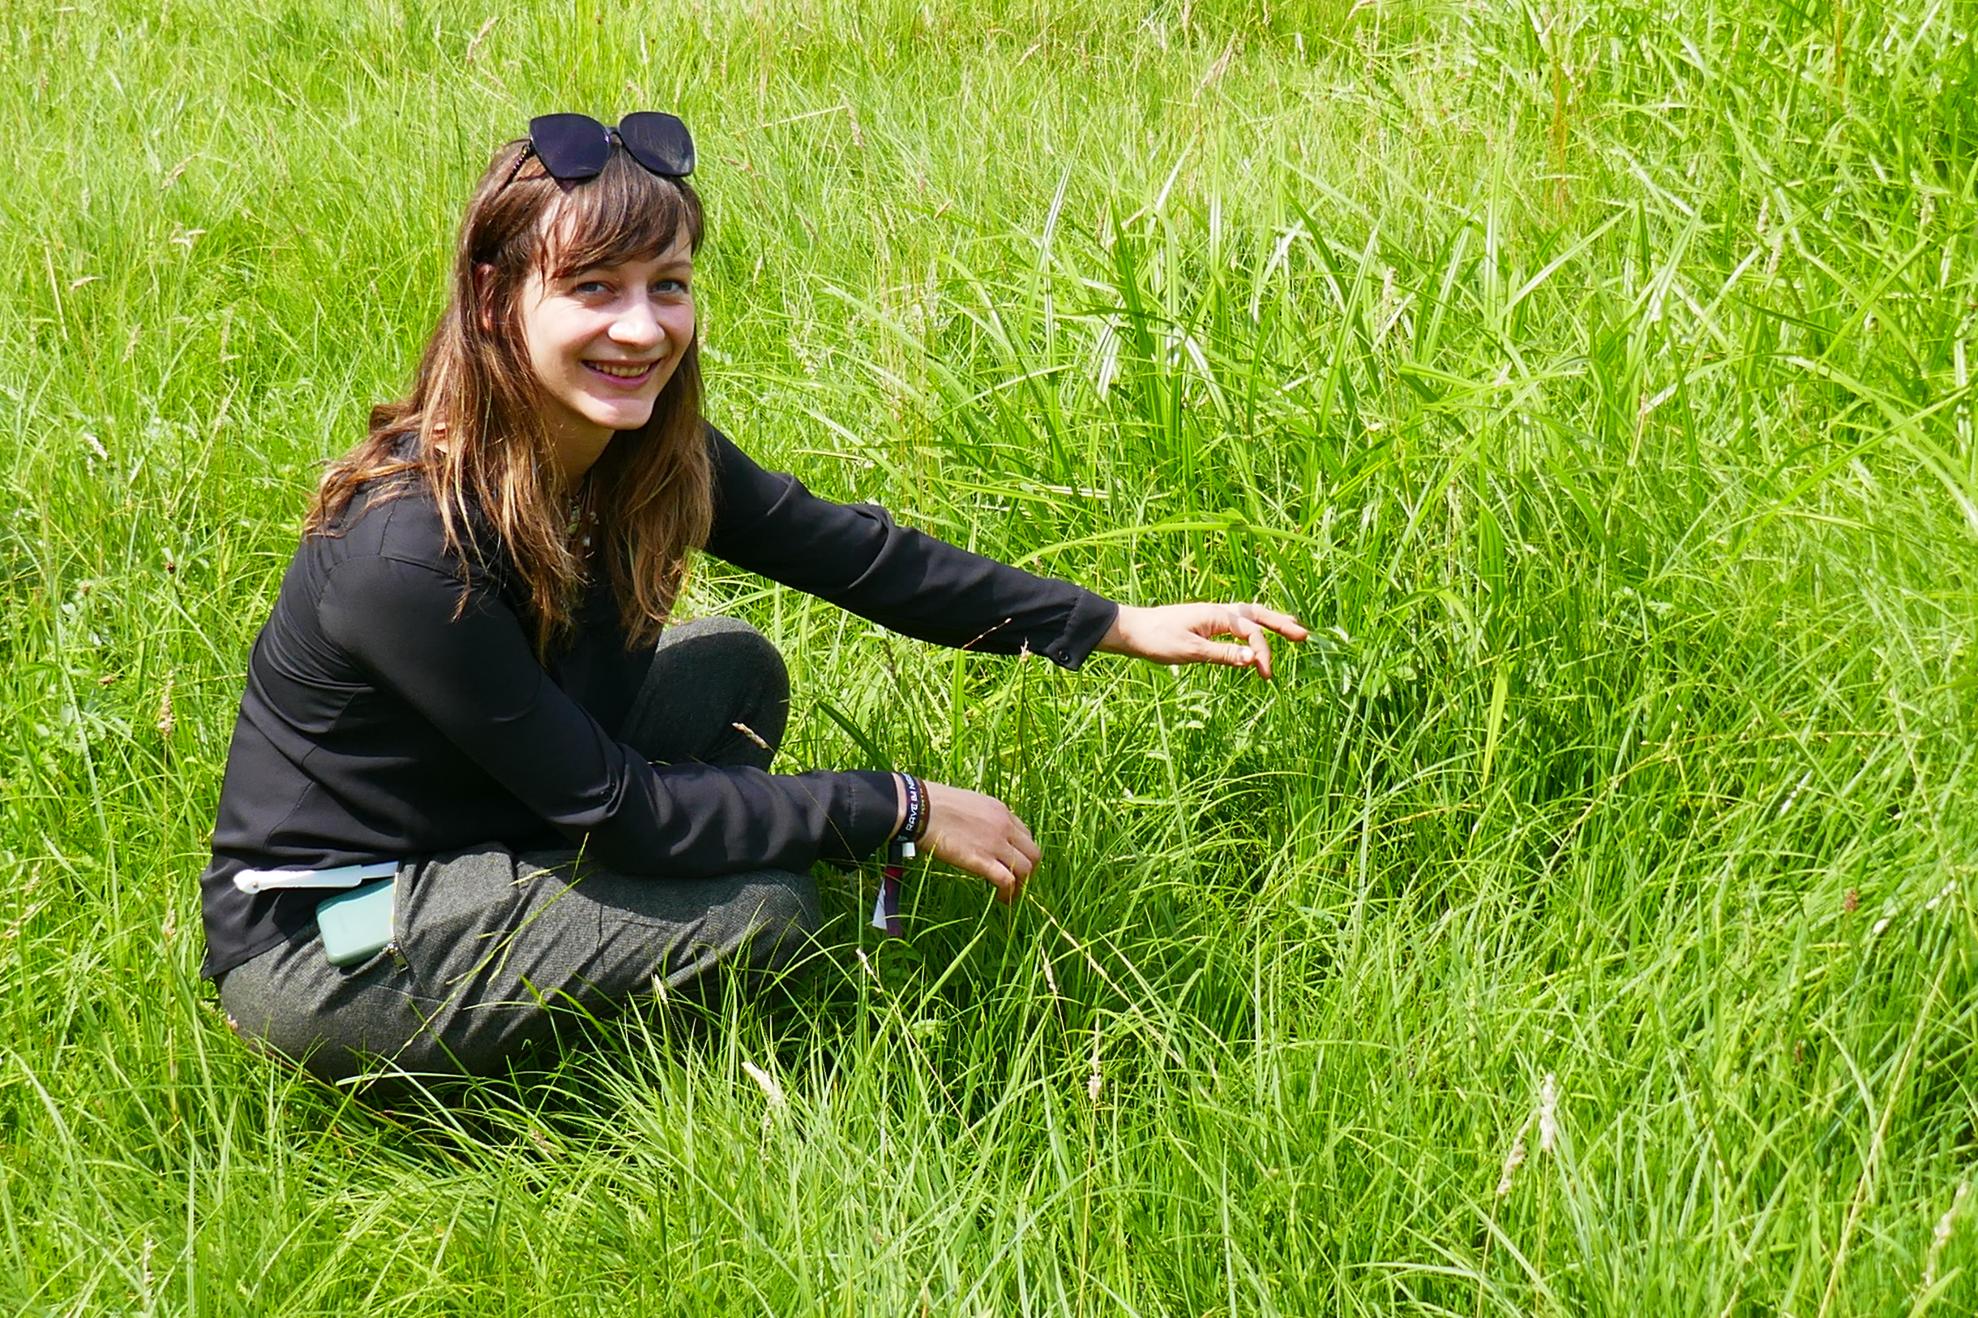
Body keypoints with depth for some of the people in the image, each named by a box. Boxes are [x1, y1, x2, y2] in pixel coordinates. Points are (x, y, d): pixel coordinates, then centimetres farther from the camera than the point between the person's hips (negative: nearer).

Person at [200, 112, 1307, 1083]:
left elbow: (845, 549, 3)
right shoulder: (409, 552, -31)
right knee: (761, 911, -18)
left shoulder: (646, 449, -9)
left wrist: (1118, 626, 3)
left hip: (480, 838, 8)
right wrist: (901, 810, -19)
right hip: (314, 947, -8)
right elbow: (611, 804, -25)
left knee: (737, 672, 5)